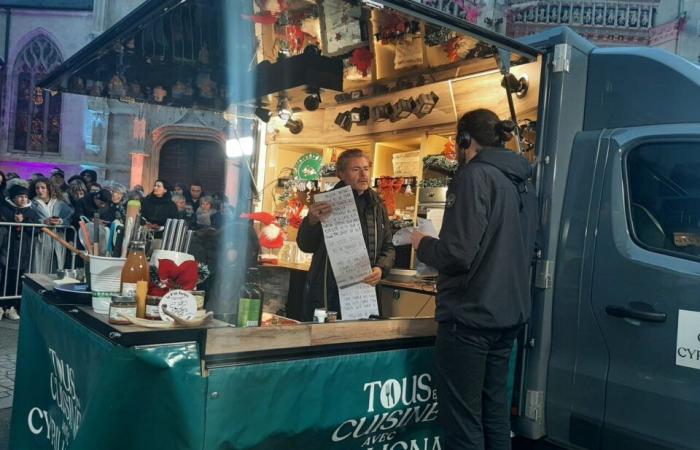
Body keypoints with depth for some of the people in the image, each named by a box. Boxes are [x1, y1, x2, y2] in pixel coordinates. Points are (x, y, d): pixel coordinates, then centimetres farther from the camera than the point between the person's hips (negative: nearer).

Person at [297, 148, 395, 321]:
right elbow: (306, 245, -6)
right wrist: (312, 221, -27)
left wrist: (381, 269, -7)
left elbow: (388, 247, 14)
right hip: (326, 294, -3)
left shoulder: (377, 206, 11)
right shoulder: (327, 202, -1)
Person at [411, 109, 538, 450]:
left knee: (462, 420, 0)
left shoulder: (475, 175, -14)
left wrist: (423, 244, -3)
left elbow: (458, 254, -23)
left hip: (470, 316, -9)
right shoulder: (522, 182, 12)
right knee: (494, 412, 18)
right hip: (508, 314, 9)